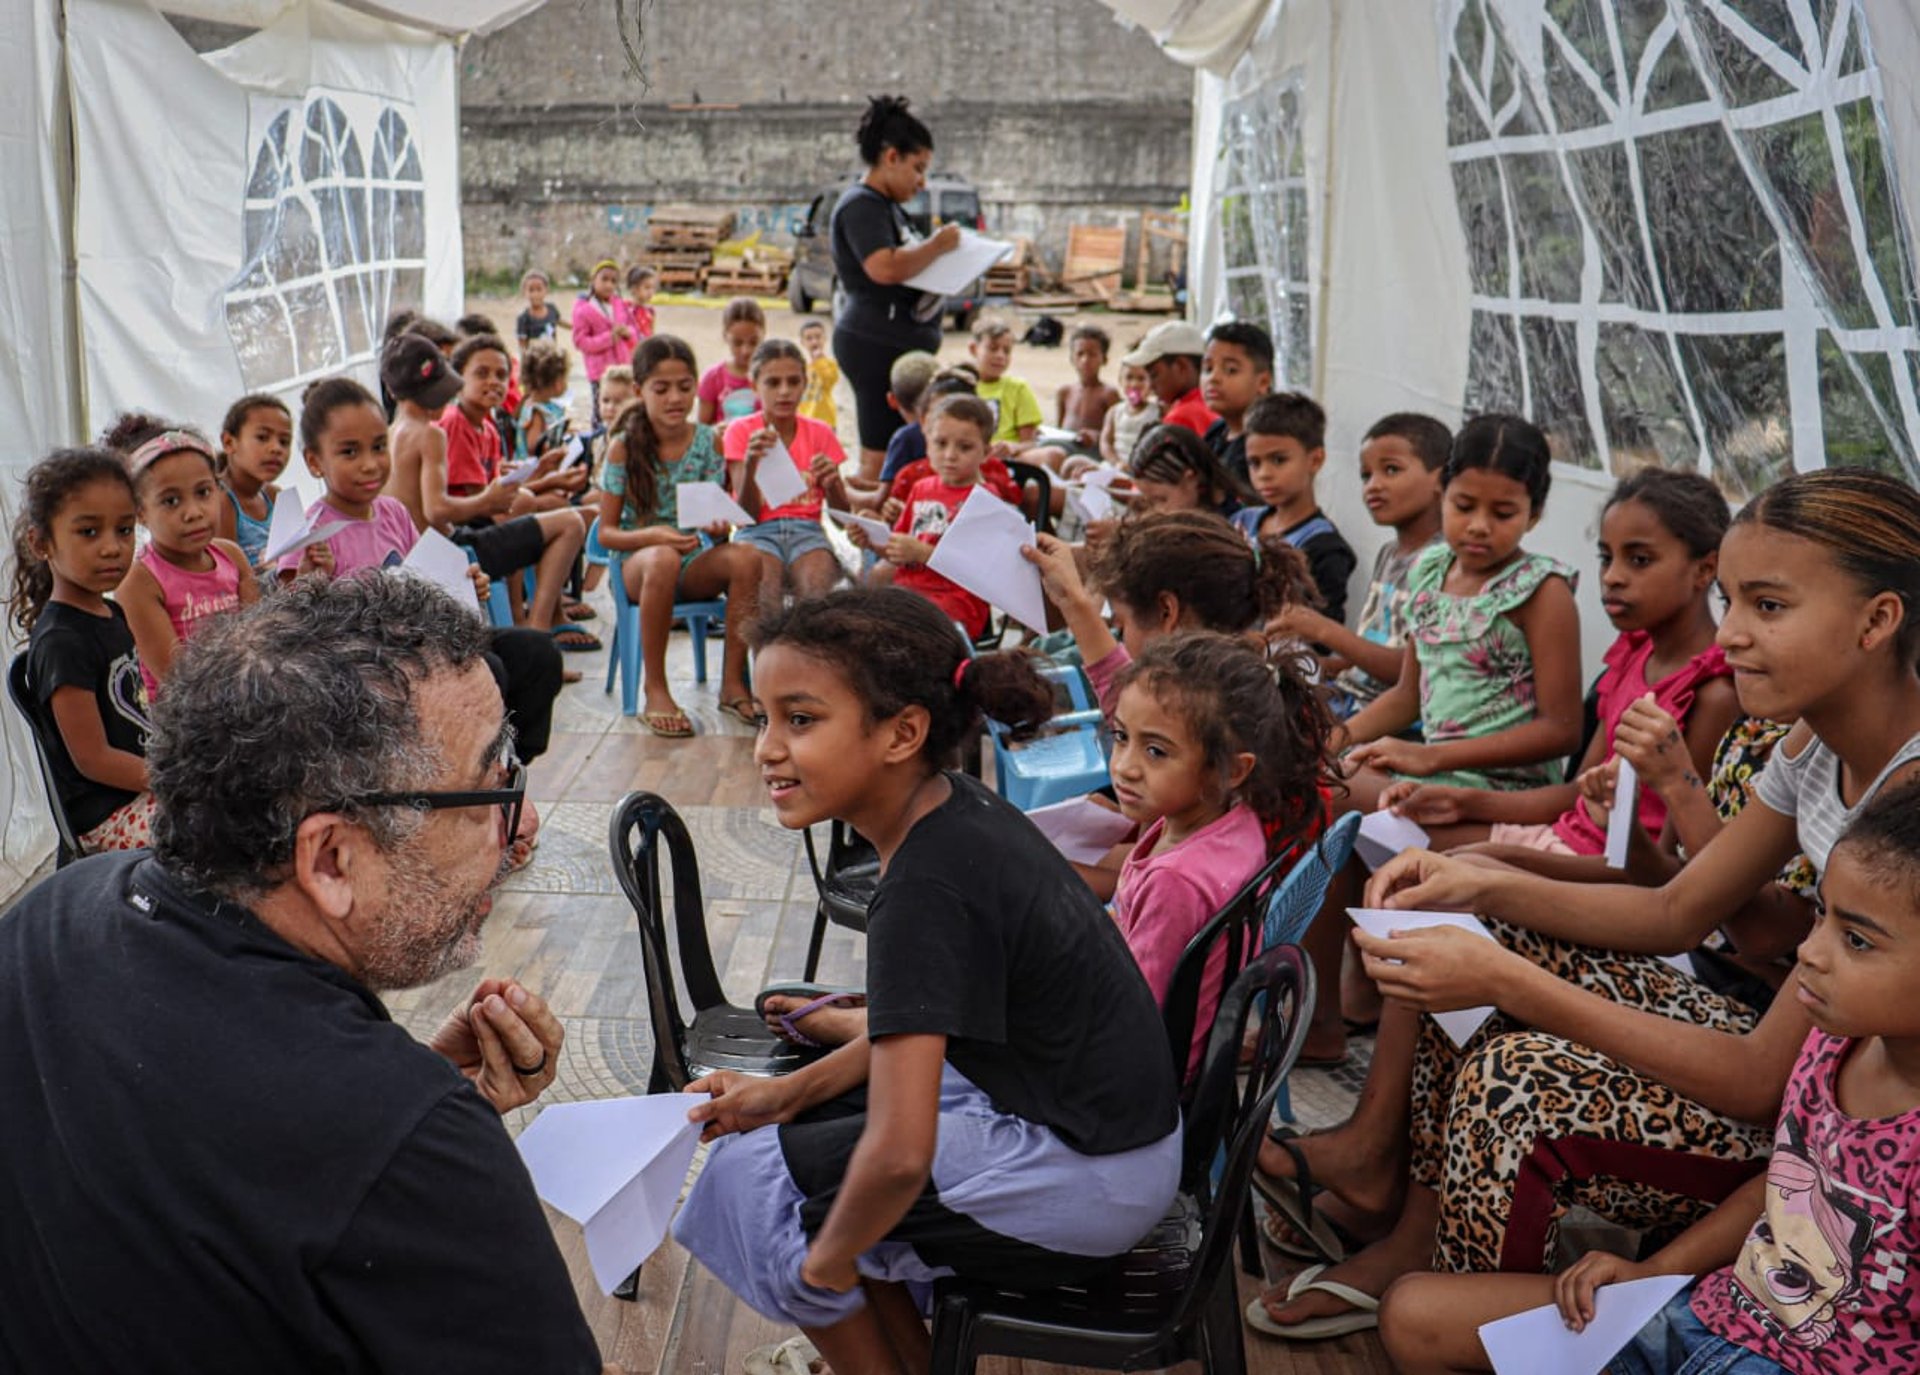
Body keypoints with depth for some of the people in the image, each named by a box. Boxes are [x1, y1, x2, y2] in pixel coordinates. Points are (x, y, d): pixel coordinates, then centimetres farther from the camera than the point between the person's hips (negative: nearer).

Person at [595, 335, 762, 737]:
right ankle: (656, 692, -27)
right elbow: (606, 531, -6)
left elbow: (718, 516, 4)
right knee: (663, 559, -39)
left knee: (746, 557, -30)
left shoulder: (708, 440, 1)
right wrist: (653, 535, -25)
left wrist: (717, 526, -21)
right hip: (638, 559, -3)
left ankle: (733, 682, -18)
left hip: (696, 560, 3)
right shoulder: (624, 447, -6)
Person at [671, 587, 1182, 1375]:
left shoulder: (927, 889, -27)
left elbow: (900, 1154, -32)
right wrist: (791, 1092, 9)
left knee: (753, 1178, 0)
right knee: (801, 1130, 17)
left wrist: (828, 1258, -14)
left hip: (1081, 1177, -9)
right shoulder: (959, 807, -1)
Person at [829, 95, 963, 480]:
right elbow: (885, 268, -26)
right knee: (881, 459, -10)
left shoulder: (886, 206, 21)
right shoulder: (861, 205, -11)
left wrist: (932, 252, 12)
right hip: (878, 343, -11)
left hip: (899, 343, 11)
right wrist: (937, 244, -12)